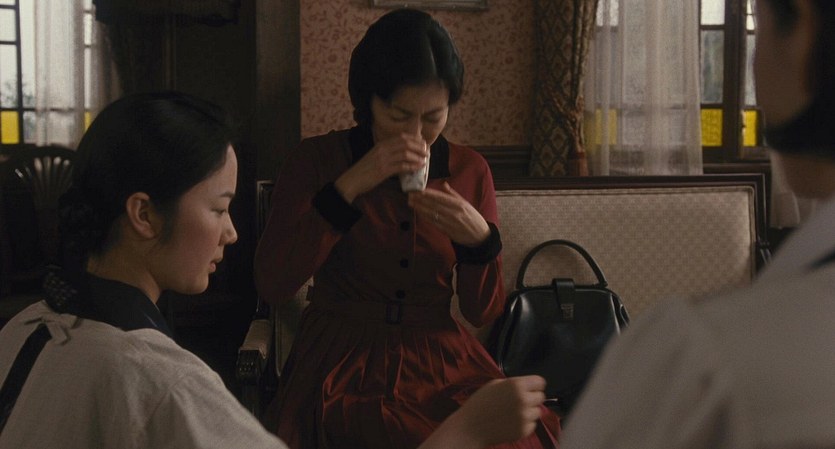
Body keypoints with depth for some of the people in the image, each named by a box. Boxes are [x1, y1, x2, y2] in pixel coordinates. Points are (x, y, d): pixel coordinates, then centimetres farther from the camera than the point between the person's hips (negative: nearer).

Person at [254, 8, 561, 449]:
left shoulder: (470, 170, 6)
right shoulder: (316, 160, 0)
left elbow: (484, 312, 7)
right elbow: (272, 285, -12)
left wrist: (480, 238, -13)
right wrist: (348, 187, -19)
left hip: (440, 361, 4)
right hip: (342, 365, -3)